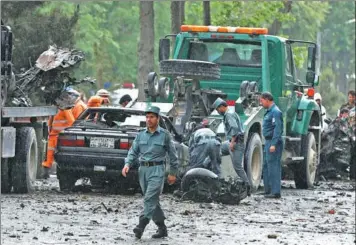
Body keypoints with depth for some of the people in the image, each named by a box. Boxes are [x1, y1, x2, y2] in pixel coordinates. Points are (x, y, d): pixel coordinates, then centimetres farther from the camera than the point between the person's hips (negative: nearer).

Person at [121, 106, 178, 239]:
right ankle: (162, 228, 19)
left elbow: (172, 155, 4)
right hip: (143, 169, 5)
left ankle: (141, 226, -25)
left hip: (157, 170, -5)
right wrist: (127, 164, -9)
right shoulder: (141, 135, 11)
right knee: (153, 201, 10)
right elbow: (133, 152, 9)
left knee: (150, 199, -16)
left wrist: (173, 173, 3)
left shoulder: (164, 135, 0)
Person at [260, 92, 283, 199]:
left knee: (273, 166, -9)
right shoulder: (269, 111, 18)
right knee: (266, 167, 14)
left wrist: (274, 144, -26)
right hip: (268, 142, 11)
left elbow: (278, 129, -21)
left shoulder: (275, 112, -14)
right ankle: (268, 191, 21)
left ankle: (275, 192, -9)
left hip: (273, 142, -11)